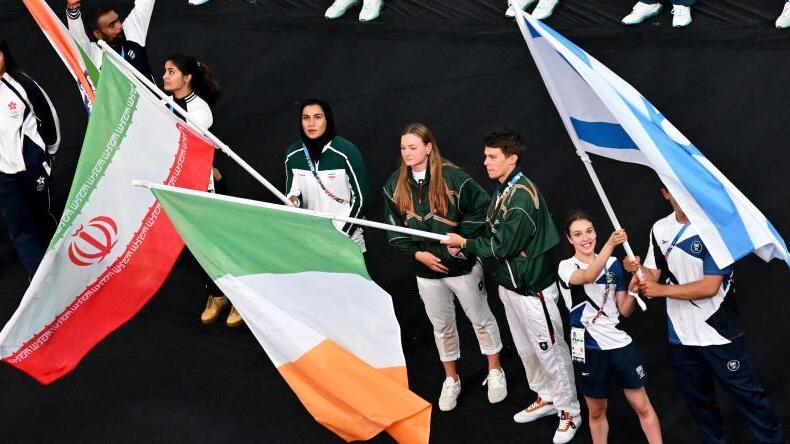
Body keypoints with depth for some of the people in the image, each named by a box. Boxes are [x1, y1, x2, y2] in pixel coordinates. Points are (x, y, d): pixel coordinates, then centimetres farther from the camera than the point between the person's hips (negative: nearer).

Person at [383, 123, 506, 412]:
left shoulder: (453, 177, -16)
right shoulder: (395, 185, -2)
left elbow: (482, 208, -11)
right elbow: (394, 229, 2)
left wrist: (462, 238, -15)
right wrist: (416, 253, -10)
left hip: (462, 266, -3)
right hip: (426, 271, 4)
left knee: (481, 318, 12)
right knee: (441, 326, 17)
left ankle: (495, 372, 31)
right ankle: (451, 380, 33)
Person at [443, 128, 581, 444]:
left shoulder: (522, 195, -23)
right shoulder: (503, 191, 6)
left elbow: (502, 245, -23)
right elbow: (492, 235, 8)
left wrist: (465, 243, -11)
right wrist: (465, 246, -8)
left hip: (532, 288, -9)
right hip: (509, 284, 9)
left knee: (550, 350, 2)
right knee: (525, 348, 20)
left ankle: (570, 412, 15)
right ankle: (546, 398, 37)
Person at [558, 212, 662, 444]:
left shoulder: (613, 264, 4)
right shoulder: (566, 267, -6)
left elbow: (625, 310, 4)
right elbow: (588, 277, -31)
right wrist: (610, 244, -43)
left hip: (619, 342, 2)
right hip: (588, 348, -2)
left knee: (642, 406, 4)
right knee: (596, 411, 10)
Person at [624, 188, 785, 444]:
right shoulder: (660, 229, 4)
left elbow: (710, 286, -19)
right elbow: (653, 274, 8)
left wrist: (662, 290, -19)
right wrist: (637, 269, -14)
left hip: (719, 333, -5)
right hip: (681, 335, 5)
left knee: (746, 394, 1)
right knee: (697, 399, 16)